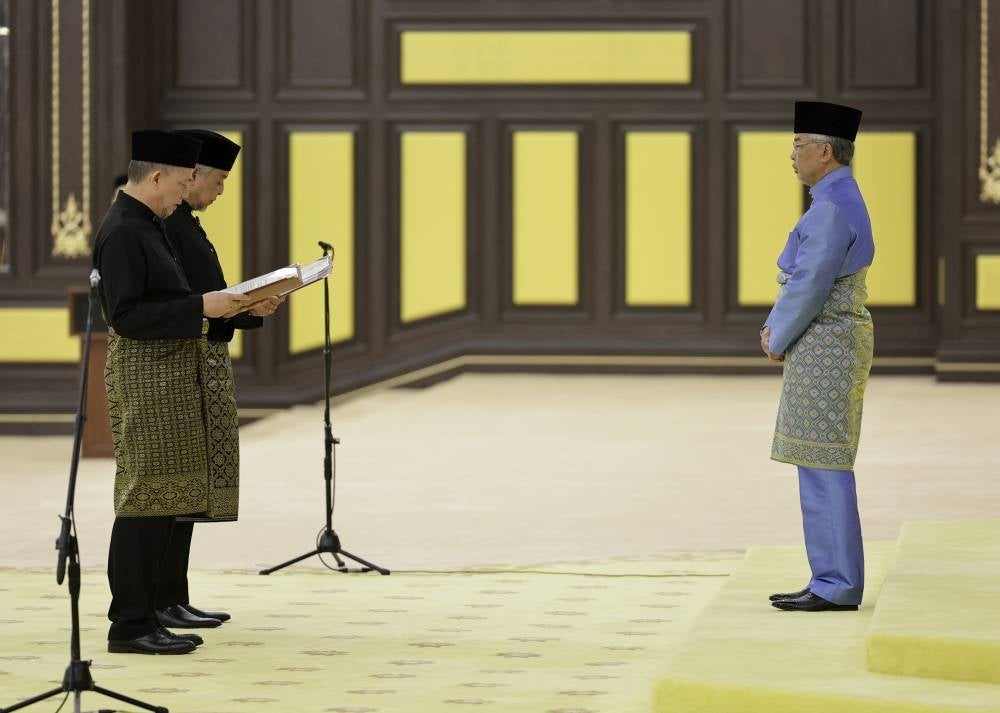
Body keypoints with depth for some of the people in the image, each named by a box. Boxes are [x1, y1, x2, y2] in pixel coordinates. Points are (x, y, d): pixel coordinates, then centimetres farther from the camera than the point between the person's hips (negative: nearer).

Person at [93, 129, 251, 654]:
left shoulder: (146, 226, 15)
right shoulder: (122, 232, -16)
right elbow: (126, 315, -21)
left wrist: (219, 304, 13)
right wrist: (200, 306, -21)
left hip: (169, 379, 10)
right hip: (145, 379, -10)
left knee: (162, 498, 11)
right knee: (144, 496, -7)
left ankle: (141, 615, 15)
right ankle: (130, 625, -4)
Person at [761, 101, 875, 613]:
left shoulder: (832, 207, -17)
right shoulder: (840, 201, 16)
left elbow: (811, 283, -19)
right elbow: (801, 276, 20)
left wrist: (779, 341, -6)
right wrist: (775, 327, 8)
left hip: (824, 347, -11)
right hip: (830, 345, 11)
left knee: (824, 466, -8)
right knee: (821, 466, 12)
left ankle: (836, 586, -6)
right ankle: (832, 581, 14)